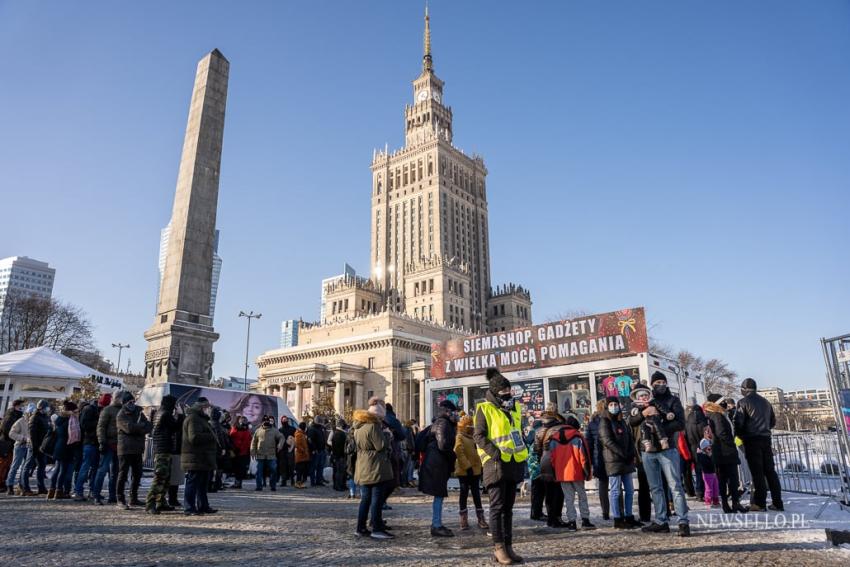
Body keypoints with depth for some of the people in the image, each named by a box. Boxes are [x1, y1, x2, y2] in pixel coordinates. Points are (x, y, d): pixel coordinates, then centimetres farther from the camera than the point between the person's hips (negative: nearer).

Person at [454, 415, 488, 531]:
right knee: (464, 494, 3)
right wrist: (467, 467, -23)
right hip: (464, 472, -7)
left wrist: (480, 466, 13)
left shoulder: (472, 437, 15)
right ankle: (464, 519, 11)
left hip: (475, 471, 7)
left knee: (476, 495, 11)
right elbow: (459, 453, -20)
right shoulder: (459, 438, -9)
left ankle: (481, 519, 17)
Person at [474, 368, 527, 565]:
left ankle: (508, 546, 21)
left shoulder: (515, 407, 15)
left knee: (508, 508, 13)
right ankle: (498, 547, 7)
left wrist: (523, 454, 13)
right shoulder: (485, 409, -7)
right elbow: (479, 436, -12)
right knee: (497, 507, -3)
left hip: (514, 464, 7)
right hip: (496, 464, -7)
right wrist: (496, 453, -22)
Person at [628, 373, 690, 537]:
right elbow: (631, 422, 1)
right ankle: (660, 522, 17)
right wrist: (643, 413, -17)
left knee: (675, 486, -7)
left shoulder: (673, 400, 2)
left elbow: (680, 424, -8)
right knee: (655, 488, 10)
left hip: (667, 449, -4)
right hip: (648, 451, 4)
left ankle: (683, 522, -3)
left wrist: (661, 429, -18)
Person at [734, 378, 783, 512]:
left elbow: (738, 422, -11)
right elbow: (773, 422, 19)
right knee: (770, 471, 10)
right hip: (766, 439, 6)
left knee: (757, 472, -3)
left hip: (751, 440, -6)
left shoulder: (743, 402, -6)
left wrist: (740, 436, 4)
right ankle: (777, 502, 11)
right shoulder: (765, 402, 14)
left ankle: (759, 503, -2)